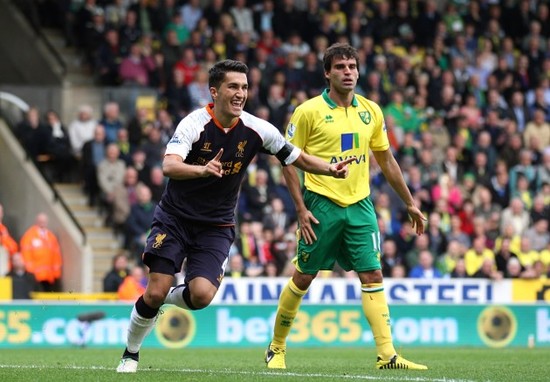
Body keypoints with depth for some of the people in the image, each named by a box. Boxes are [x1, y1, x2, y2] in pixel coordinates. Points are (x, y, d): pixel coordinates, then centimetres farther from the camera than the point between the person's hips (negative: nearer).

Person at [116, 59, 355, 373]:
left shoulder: (256, 130, -7)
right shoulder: (194, 124, -18)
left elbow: (298, 158, 4)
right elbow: (169, 166, -33)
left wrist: (330, 169, -14)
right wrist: (204, 170, -52)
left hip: (217, 226, 2)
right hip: (175, 217, -2)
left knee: (202, 295, -19)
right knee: (155, 293, -12)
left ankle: (170, 298, 17)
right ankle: (131, 354, 15)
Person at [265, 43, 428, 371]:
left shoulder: (371, 111, 8)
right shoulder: (309, 111, -6)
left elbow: (386, 160, 17)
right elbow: (289, 161, -3)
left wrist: (410, 203, 17)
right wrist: (301, 208, -10)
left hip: (360, 205, 4)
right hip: (322, 205, -4)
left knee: (373, 275, -5)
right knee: (303, 278, 3)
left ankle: (387, 355, -9)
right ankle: (277, 348, 20)